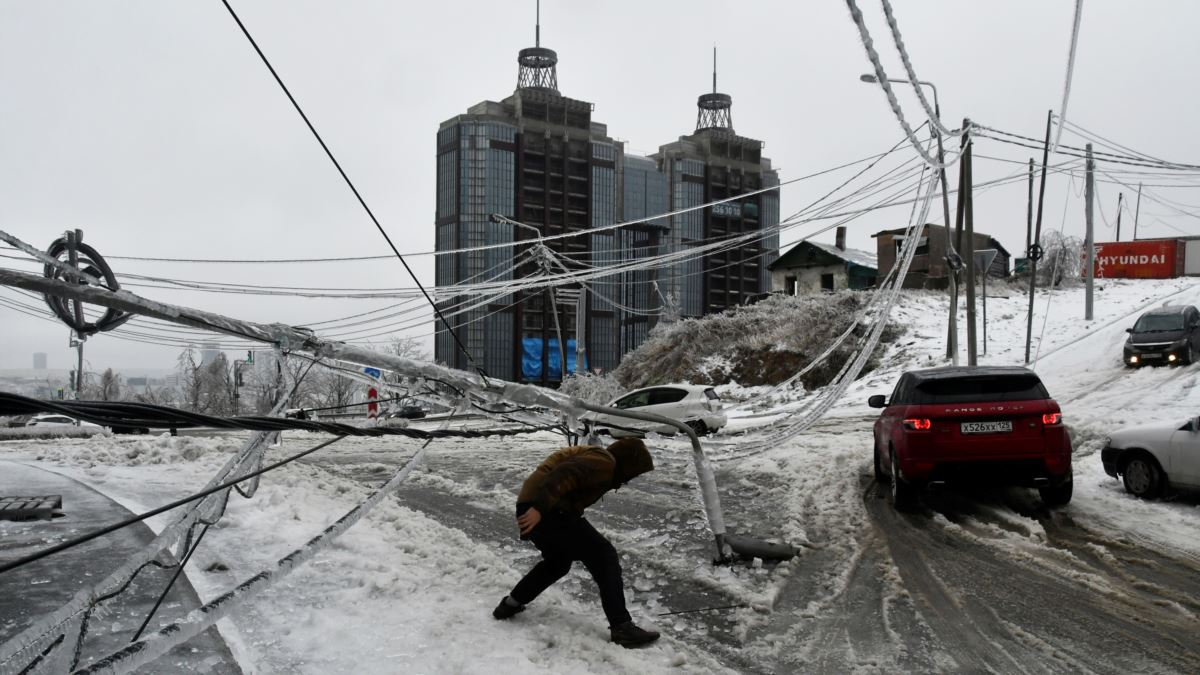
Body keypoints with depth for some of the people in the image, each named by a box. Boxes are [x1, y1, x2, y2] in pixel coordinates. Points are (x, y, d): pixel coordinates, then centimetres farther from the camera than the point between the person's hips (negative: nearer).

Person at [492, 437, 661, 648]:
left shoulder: (594, 456, 26)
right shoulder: (604, 462, -7)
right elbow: (564, 474, -22)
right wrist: (539, 508, -29)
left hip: (530, 507, 10)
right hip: (547, 512, -10)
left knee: (558, 562, 32)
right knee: (604, 557, -4)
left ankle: (510, 605, 40)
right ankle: (622, 627, -6)